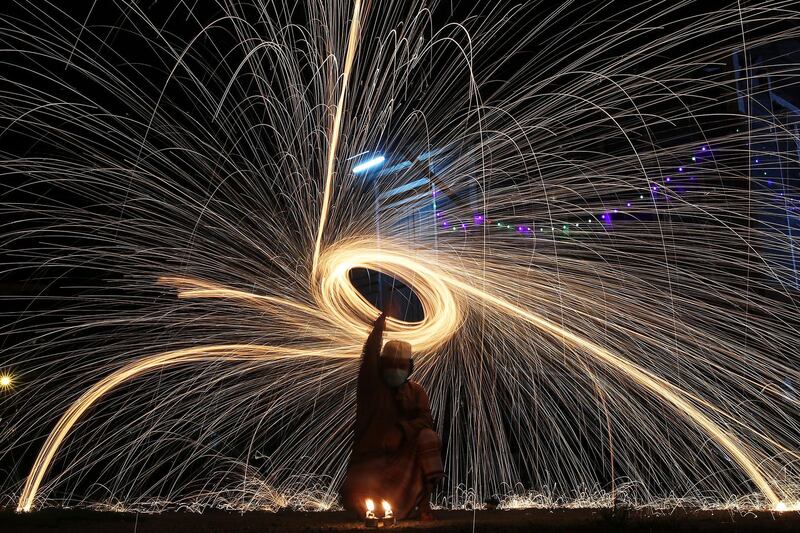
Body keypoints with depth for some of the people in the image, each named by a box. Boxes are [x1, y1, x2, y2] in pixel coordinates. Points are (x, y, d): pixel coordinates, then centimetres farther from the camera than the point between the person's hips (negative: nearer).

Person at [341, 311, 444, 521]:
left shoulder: (416, 391, 5)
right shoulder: (371, 387, -3)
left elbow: (426, 419, -9)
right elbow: (368, 361, -21)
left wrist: (401, 430, -27)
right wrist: (377, 331, -34)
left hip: (404, 455, 2)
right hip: (369, 458, -2)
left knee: (428, 437, -27)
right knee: (355, 494, -29)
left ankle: (424, 506, -21)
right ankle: (374, 512, 11)